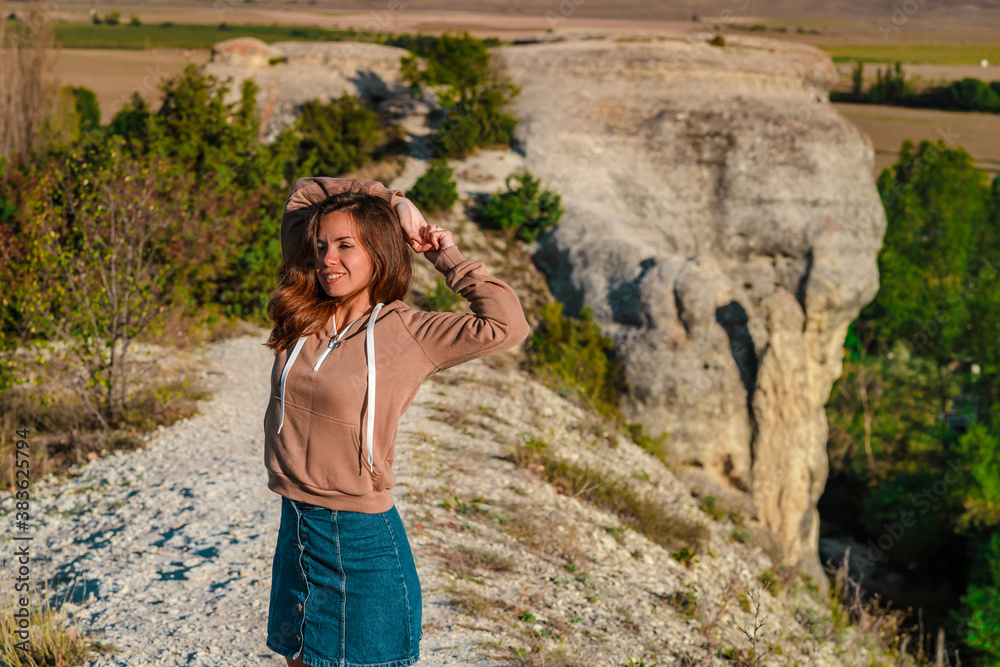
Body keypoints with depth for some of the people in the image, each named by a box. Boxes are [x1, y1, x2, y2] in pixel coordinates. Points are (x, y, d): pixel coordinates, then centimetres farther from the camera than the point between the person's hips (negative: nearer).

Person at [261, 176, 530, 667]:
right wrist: (391, 200, 6)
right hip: (295, 529, 5)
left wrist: (446, 257, -12)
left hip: (361, 539, -5)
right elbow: (303, 194, 12)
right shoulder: (304, 317, 3)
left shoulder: (406, 332, -10)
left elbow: (505, 326, -25)